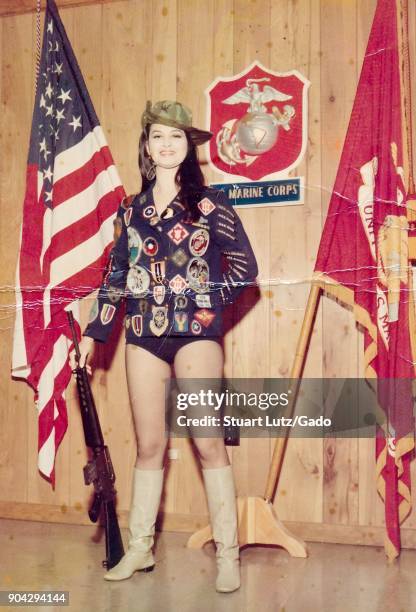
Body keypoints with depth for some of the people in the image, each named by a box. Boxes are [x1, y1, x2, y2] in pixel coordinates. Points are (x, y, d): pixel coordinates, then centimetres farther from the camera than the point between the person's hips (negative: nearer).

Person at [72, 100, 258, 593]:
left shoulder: (209, 203, 1)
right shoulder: (131, 210, 11)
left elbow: (244, 268, 0)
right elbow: (115, 276, 12)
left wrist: (207, 299, -5)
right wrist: (93, 331, 10)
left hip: (194, 334, -3)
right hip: (144, 337, 3)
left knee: (208, 441, -2)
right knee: (149, 445, 10)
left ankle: (227, 554, 8)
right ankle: (140, 548, 22)